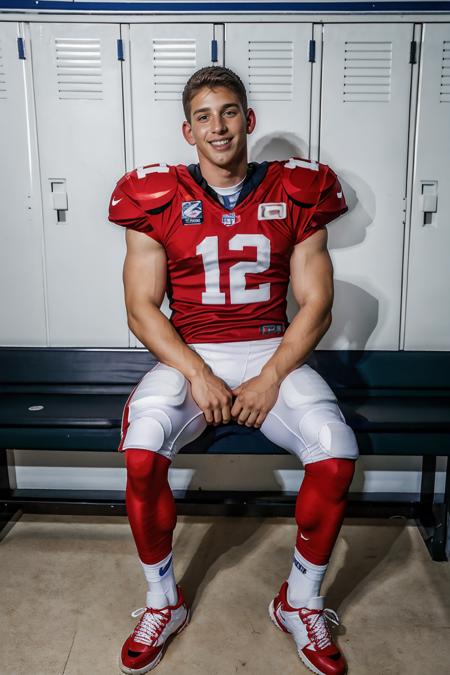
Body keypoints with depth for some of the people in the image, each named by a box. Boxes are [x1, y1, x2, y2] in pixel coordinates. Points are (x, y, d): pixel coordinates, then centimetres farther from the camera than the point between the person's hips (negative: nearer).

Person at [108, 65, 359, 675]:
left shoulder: (295, 193, 4)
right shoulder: (158, 198, 3)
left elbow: (316, 304, 1)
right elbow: (141, 308, -1)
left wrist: (270, 379, -12)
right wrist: (197, 375, -15)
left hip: (273, 350, 1)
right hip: (187, 353, 0)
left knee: (337, 454, -24)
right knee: (141, 454, -27)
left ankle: (300, 603, 5)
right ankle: (163, 602, 3)